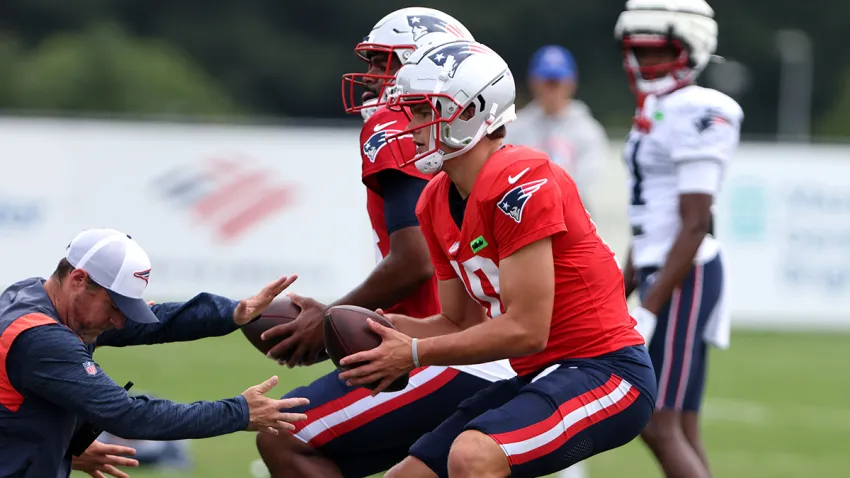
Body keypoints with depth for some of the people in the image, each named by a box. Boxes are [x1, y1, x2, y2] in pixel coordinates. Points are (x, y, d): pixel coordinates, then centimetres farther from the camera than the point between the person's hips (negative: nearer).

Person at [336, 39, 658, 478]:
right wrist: (380, 327, -1)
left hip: (604, 373, -10)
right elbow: (461, 324, 16)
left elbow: (525, 330, -19)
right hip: (541, 377, 10)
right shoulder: (436, 204, 9)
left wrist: (415, 352, -13)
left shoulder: (520, 183, -19)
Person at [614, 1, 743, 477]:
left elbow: (694, 225, -20)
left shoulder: (694, 115, -16)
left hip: (684, 277, -10)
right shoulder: (658, 112, 14)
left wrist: (648, 311, -22)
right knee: (680, 431, 10)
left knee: (661, 428, -10)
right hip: (663, 272, 10)